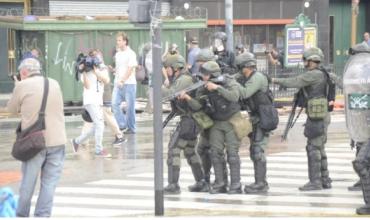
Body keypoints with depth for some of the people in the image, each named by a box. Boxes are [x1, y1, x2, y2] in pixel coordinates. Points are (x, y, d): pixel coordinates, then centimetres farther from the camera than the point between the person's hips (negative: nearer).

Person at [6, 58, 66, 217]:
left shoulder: (22, 86, -5)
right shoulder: (54, 84, 9)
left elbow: (11, 109, 7)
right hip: (57, 140, 2)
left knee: (28, 183, 10)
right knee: (49, 183, 4)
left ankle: (21, 215, 20)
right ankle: (42, 216, 1)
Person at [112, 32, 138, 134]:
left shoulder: (131, 54, -7)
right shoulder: (117, 54, 14)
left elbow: (130, 69, -11)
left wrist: (122, 81, -15)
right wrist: (117, 79, 2)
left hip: (129, 83, -6)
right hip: (118, 83, 6)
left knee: (130, 106, -1)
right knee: (114, 103, -7)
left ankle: (131, 128, 8)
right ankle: (122, 124, 0)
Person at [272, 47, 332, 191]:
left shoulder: (314, 75, -14)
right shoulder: (321, 75, 14)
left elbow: (294, 82, -16)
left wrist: (275, 80, -6)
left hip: (317, 117, -10)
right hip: (321, 117, 10)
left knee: (313, 148, -6)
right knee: (319, 148, 13)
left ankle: (315, 182, -5)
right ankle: (324, 180, 17)